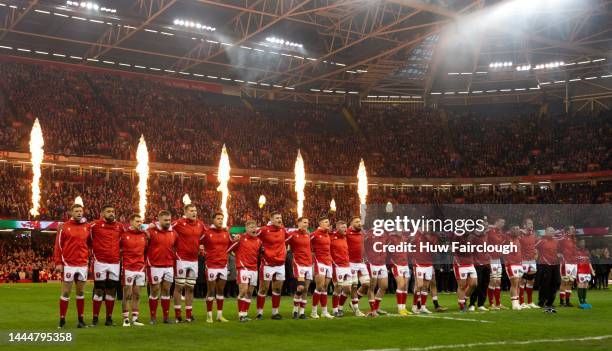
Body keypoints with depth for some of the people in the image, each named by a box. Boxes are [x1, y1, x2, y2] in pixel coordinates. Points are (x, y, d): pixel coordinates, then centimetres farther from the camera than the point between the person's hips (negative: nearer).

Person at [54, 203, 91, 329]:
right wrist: (58, 263, -9)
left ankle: (80, 320, 14)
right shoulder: (64, 227, -2)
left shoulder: (88, 227, 7)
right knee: (66, 293, 1)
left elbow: (91, 244, 15)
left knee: (81, 292, 8)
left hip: (83, 265, 3)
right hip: (68, 265, -3)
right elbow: (58, 246, -4)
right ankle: (62, 320, 8)